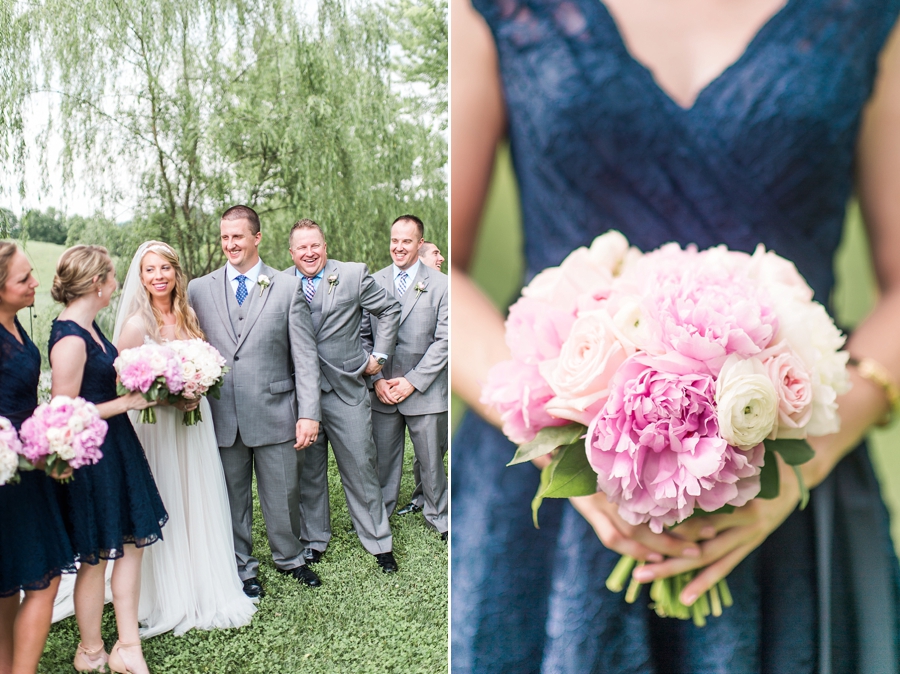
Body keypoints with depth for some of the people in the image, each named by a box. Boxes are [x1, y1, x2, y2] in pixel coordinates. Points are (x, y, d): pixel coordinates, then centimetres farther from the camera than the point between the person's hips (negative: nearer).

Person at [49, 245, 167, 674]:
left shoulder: (88, 327, 6)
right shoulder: (69, 340, -22)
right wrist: (125, 403, -17)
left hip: (117, 447, 9)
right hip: (90, 457, -9)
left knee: (132, 543, 13)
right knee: (95, 559, 8)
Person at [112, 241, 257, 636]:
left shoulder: (187, 316, 4)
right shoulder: (136, 324, -13)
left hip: (193, 420, 5)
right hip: (156, 423, -5)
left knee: (200, 504, 13)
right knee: (166, 509, 6)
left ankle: (207, 588, 30)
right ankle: (172, 599, 23)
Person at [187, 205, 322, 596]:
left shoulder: (288, 288, 1)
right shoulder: (199, 289, 7)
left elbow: (305, 356, -3)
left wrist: (308, 413, -9)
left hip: (275, 413, -1)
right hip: (222, 417, 1)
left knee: (283, 495, 10)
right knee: (233, 498, 13)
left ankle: (289, 558, 34)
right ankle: (242, 567, 32)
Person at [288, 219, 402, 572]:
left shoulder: (354, 275, -1)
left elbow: (389, 310, 9)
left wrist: (379, 355, 6)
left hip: (346, 389, -1)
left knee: (361, 469, 5)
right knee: (308, 472, 12)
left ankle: (379, 542, 20)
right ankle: (314, 539, 29)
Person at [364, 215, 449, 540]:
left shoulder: (441, 285, -2)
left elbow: (444, 341, -6)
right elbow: (363, 336, 6)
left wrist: (412, 381, -11)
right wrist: (376, 379, -5)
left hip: (425, 391, -2)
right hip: (382, 391, 2)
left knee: (430, 459, 9)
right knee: (383, 459, 11)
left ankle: (437, 515, 30)